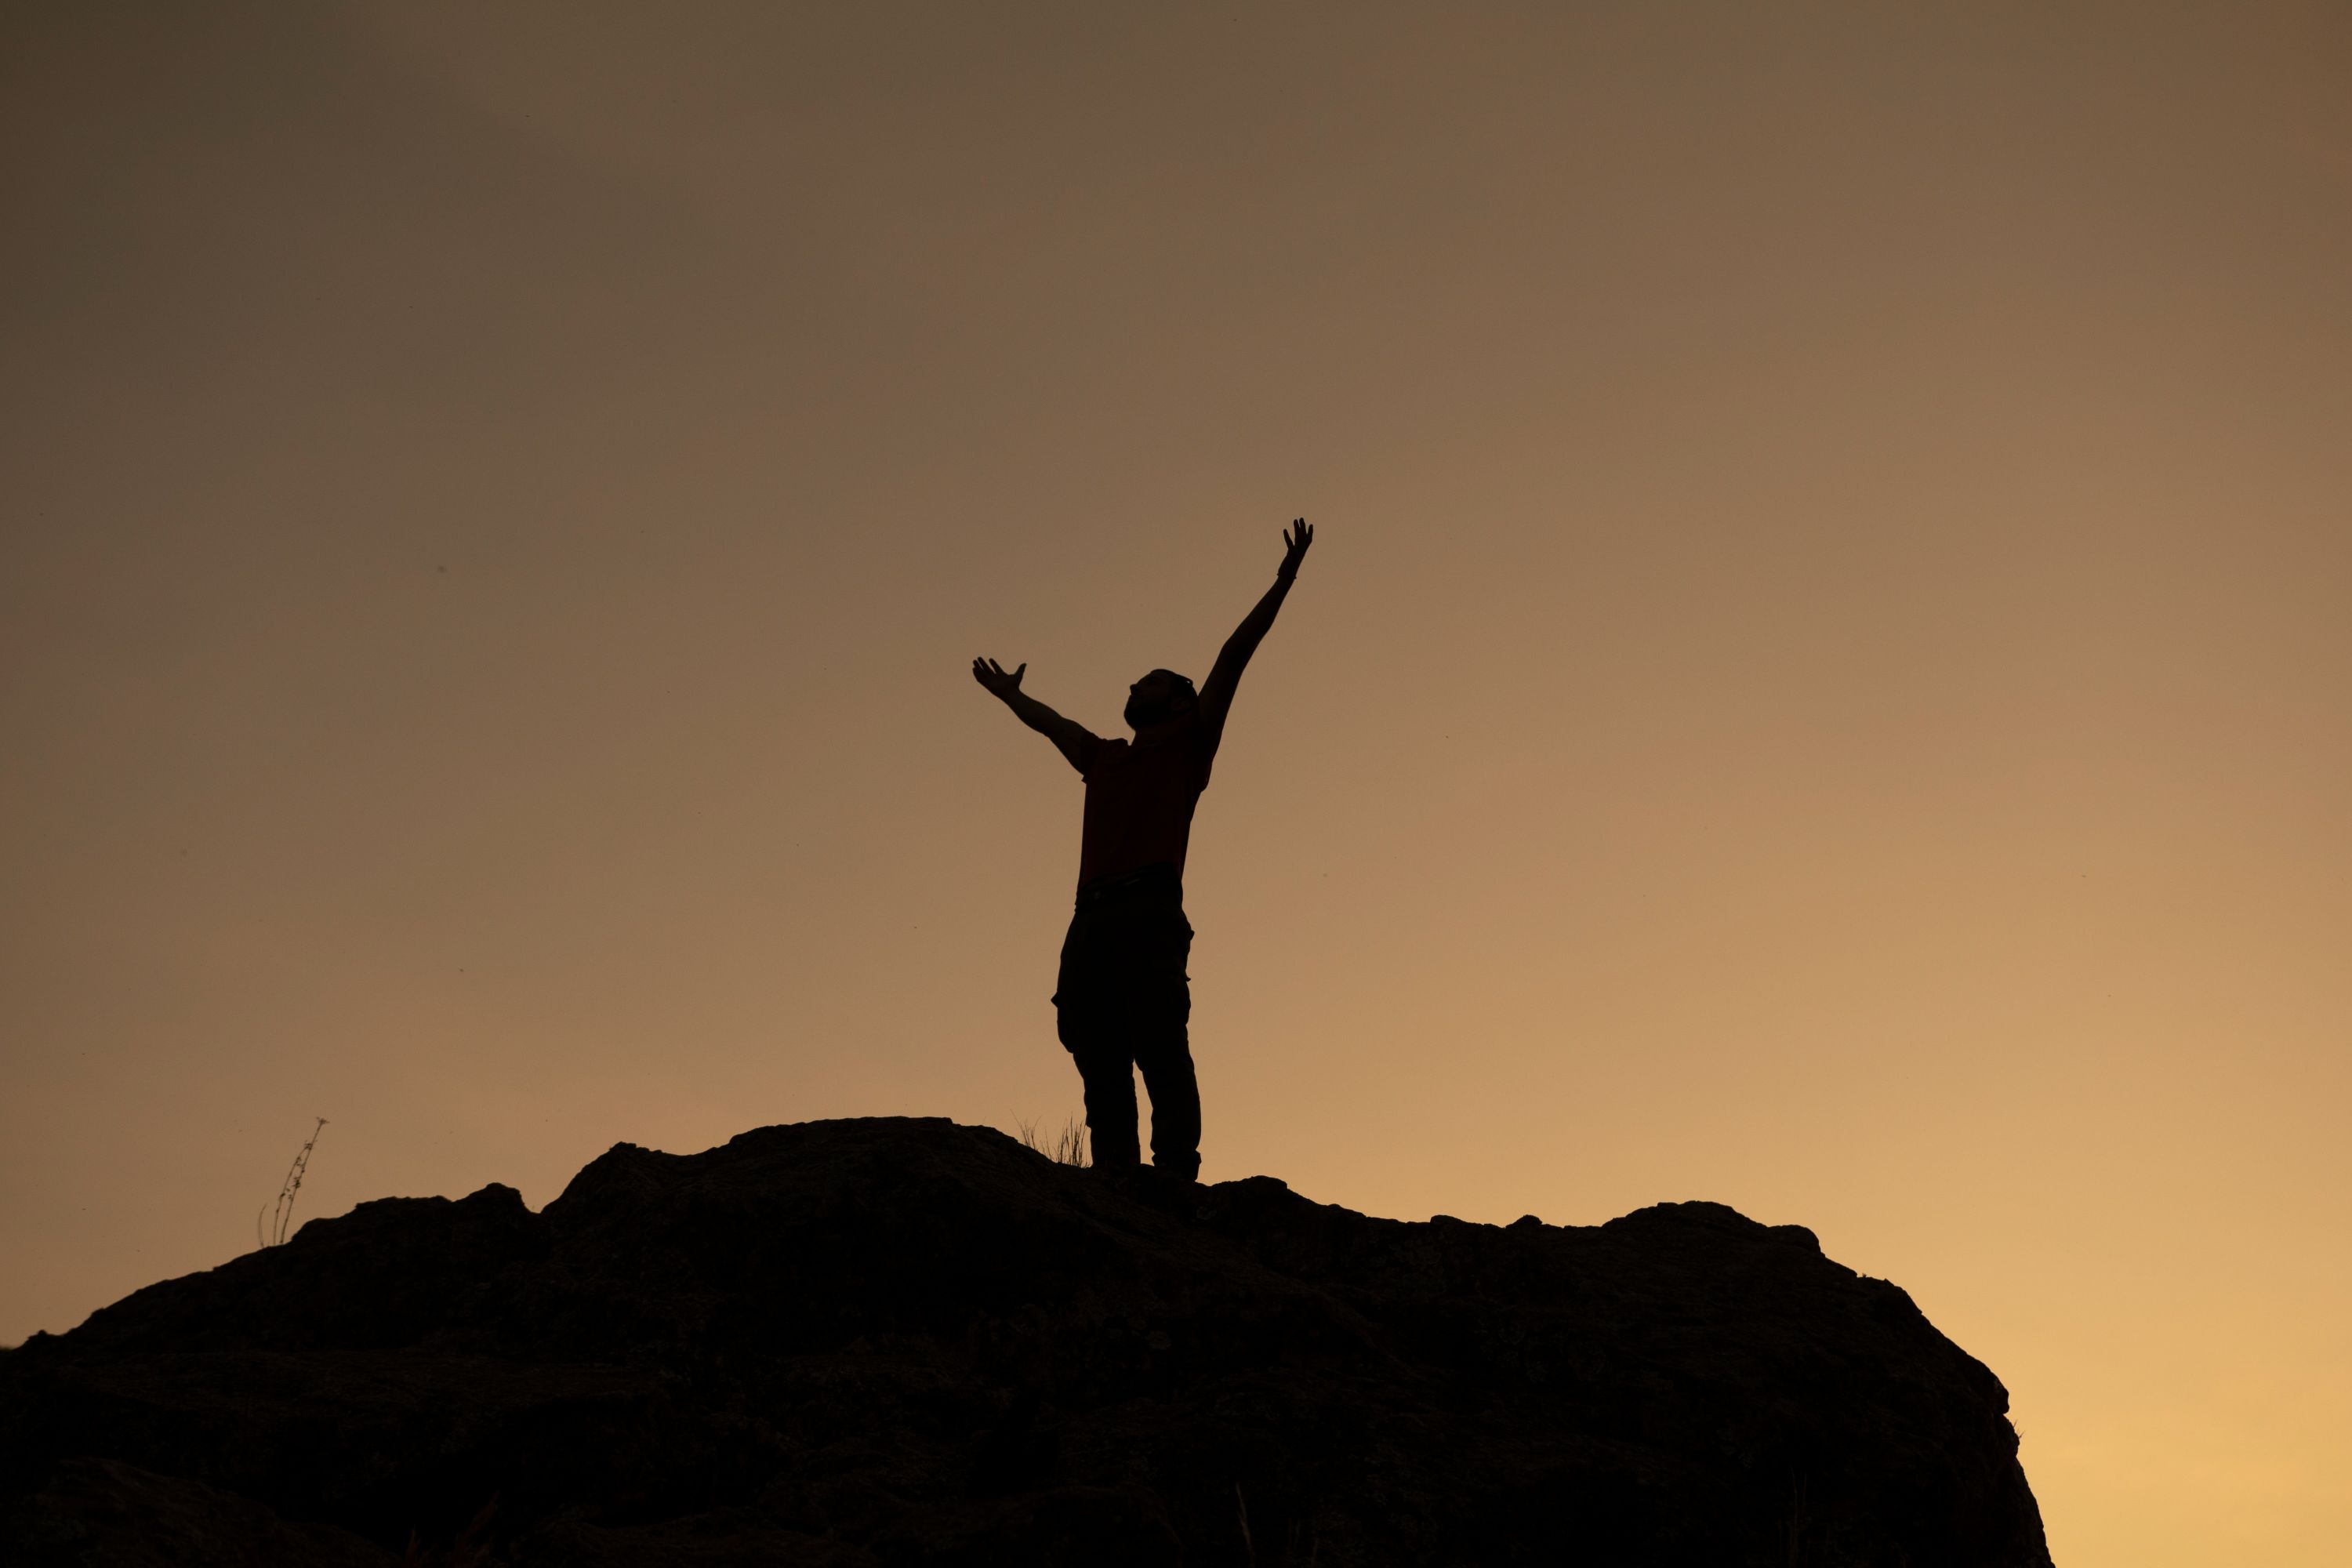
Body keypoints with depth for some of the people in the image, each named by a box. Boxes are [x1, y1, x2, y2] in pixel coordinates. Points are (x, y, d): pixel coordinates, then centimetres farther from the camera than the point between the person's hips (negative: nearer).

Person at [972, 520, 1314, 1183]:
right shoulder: (1103, 758, 30)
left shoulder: (1187, 742, 17)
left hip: (1149, 910, -6)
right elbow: (1048, 721, 48)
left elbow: (1232, 658, 12)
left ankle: (1176, 1171, -22)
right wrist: (1010, 694, 64)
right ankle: (1114, 1172, -8)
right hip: (1092, 916, 6)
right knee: (1095, 1049, -5)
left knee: (1157, 1043, -16)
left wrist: (1283, 582, 9)